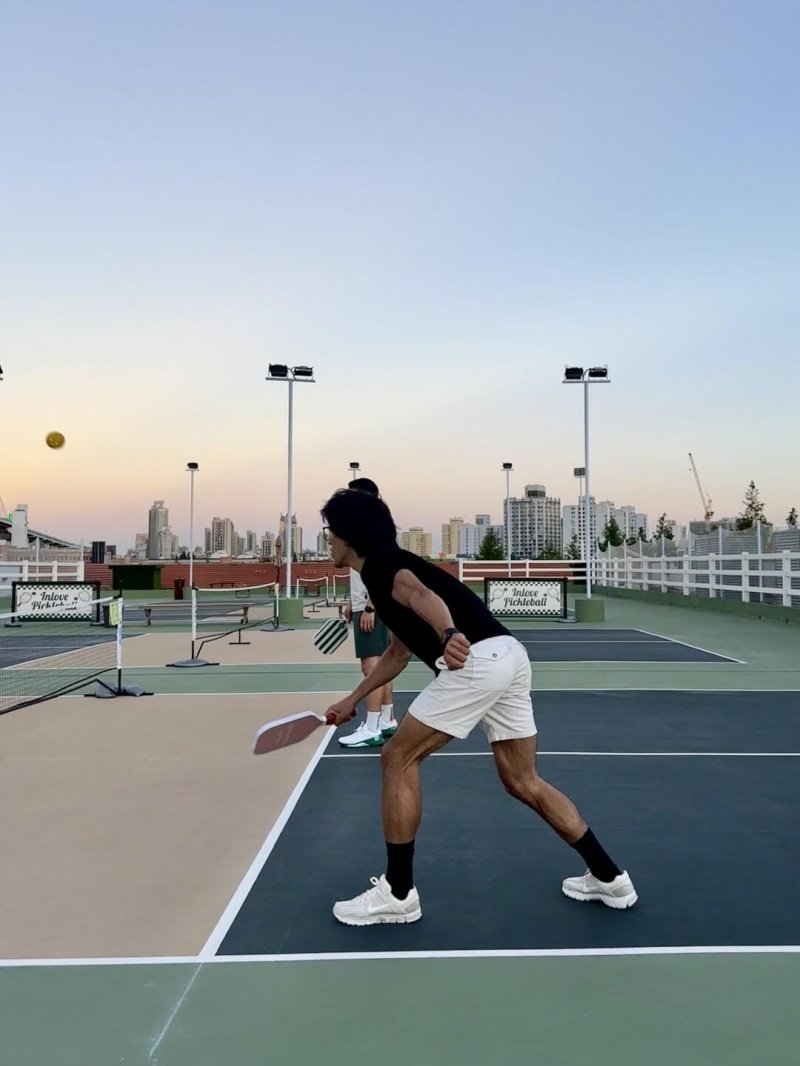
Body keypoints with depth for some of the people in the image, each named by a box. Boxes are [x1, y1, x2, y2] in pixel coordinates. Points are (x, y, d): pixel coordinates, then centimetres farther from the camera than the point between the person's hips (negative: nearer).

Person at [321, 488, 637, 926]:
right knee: (523, 781, 19)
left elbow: (424, 596, -25)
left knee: (398, 758, 2)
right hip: (507, 655, 10)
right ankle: (608, 877, 28)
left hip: (477, 659, -10)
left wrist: (449, 634, -46)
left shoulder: (380, 565, 0)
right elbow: (398, 651, 39)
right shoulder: (390, 568, 28)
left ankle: (397, 894, 11)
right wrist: (352, 700, 46)